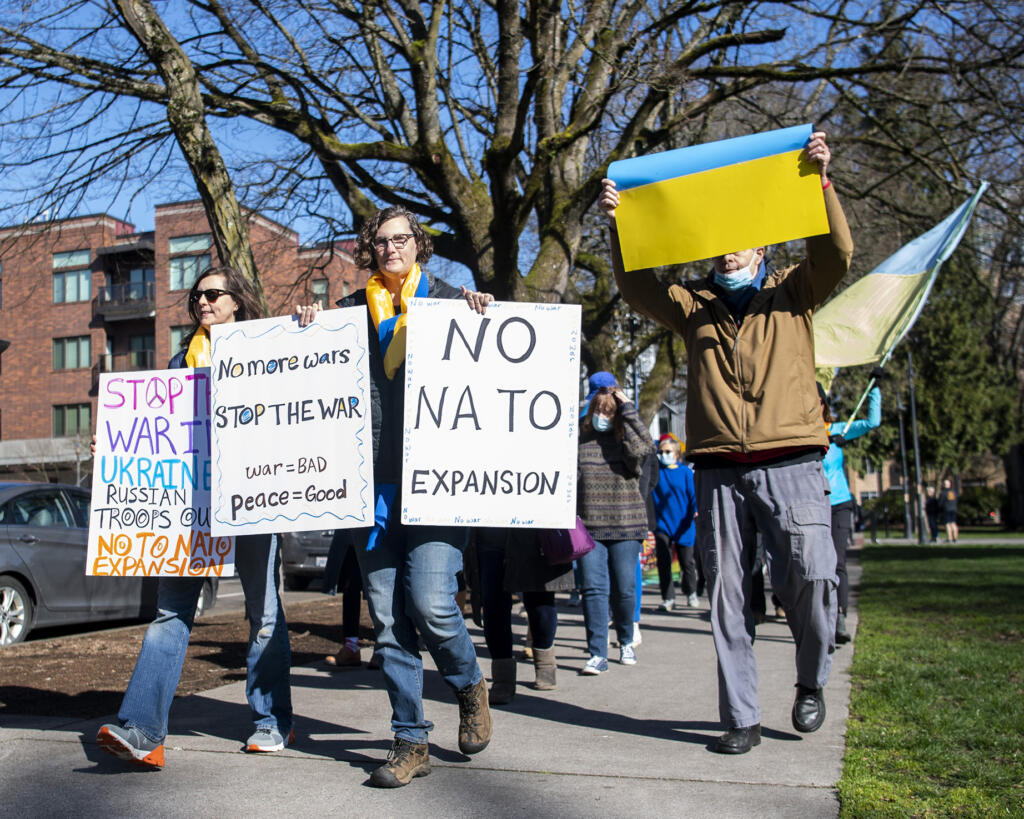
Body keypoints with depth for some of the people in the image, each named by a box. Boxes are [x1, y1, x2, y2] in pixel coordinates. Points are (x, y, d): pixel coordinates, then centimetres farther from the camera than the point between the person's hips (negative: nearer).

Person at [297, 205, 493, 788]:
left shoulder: (451, 301, 10)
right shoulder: (350, 311, 17)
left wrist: (484, 318, -7)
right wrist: (309, 326, 5)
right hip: (372, 481, 3)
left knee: (430, 601, -13)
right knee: (388, 617, 3)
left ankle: (470, 686, 20)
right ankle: (412, 742, 14)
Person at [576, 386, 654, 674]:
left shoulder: (626, 440, 1)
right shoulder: (579, 440, 7)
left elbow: (644, 446, -22)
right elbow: (569, 478, 11)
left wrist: (627, 409, -15)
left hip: (625, 526, -1)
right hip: (588, 528, 1)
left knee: (624, 589, 7)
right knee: (593, 588, -4)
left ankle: (626, 642, 31)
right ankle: (598, 654, 0)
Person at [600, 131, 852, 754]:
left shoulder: (793, 293, 15)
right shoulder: (694, 304, 19)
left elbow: (836, 256, -1)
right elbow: (638, 290, 6)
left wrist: (821, 183, -13)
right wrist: (620, 226, -6)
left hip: (791, 463, -2)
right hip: (719, 470, 2)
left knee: (810, 576, -10)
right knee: (728, 594, 2)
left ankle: (812, 683, 20)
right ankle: (742, 719, 13)